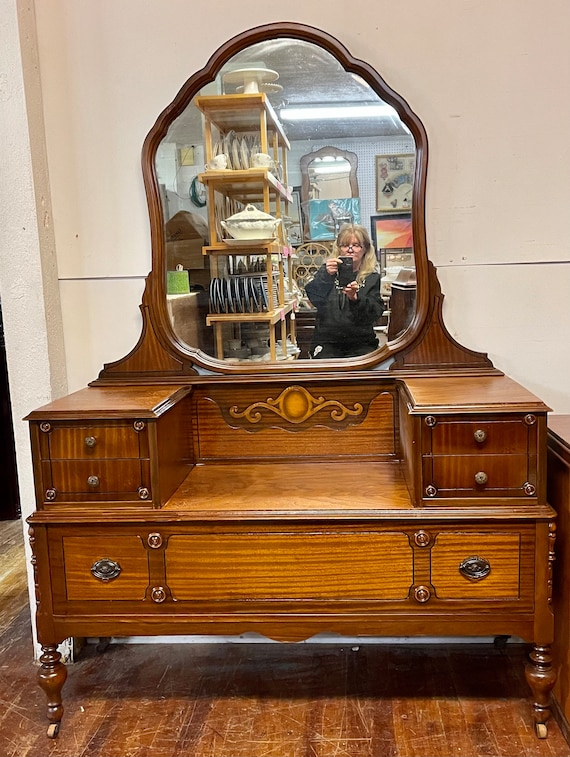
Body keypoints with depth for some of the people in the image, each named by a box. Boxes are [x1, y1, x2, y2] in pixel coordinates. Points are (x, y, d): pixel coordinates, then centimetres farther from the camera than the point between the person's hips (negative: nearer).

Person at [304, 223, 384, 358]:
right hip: (327, 341, 0)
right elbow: (314, 298, -11)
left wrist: (355, 298, -25)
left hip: (361, 343, 1)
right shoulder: (327, 271, 8)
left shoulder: (372, 278, 8)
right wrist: (326, 276, -29)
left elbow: (376, 313, -5)